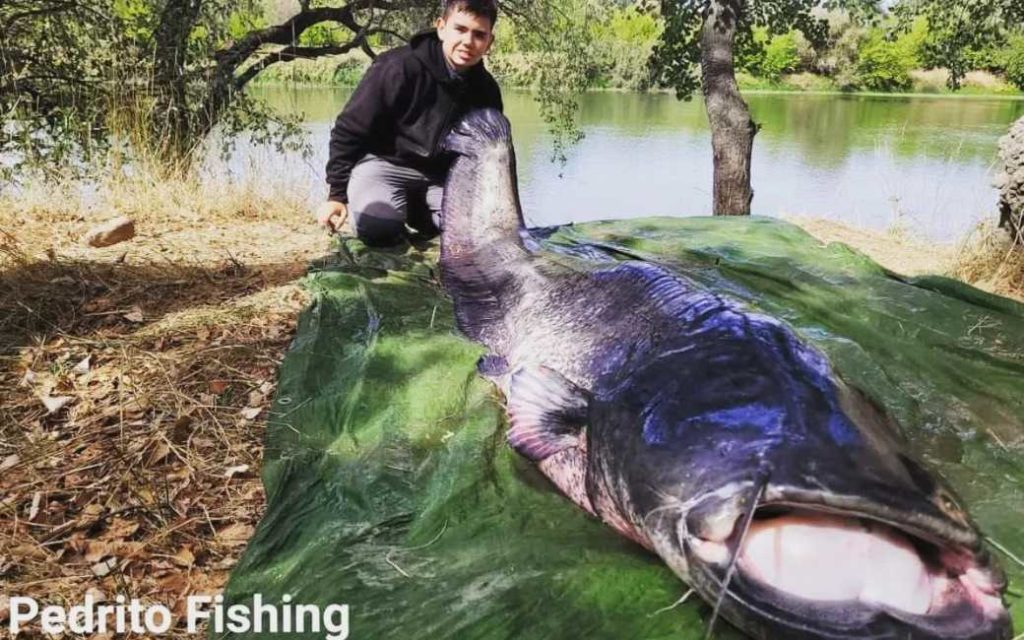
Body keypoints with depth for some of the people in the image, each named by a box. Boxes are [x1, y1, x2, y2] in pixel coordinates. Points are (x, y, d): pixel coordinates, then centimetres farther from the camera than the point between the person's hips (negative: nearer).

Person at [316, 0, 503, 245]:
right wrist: (338, 194, -11)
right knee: (378, 226, -31)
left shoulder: (486, 90, -4)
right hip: (384, 164, -5)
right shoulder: (399, 68, -19)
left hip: (441, 176, 5)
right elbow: (349, 131, -12)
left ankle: (413, 209, 10)